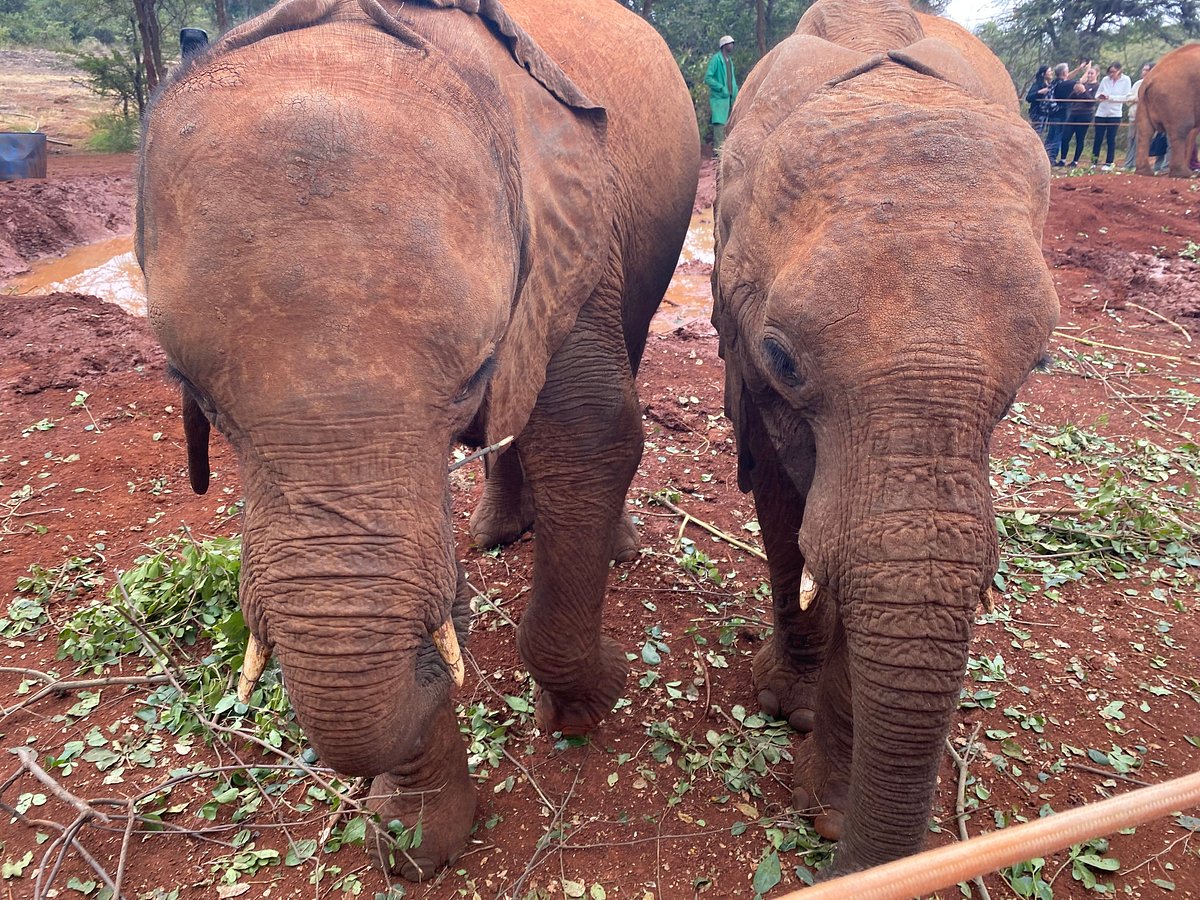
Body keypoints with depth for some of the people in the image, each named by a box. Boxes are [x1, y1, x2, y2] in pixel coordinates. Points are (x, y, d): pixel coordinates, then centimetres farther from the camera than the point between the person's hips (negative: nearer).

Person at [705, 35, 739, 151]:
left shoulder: (729, 60, 16)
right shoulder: (716, 59, -9)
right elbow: (708, 78, -14)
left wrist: (735, 92, 12)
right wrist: (721, 88, -19)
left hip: (728, 97, 8)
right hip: (718, 97, -8)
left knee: (724, 122, 9)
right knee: (719, 122, -14)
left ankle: (722, 145, 14)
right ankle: (717, 146, -16)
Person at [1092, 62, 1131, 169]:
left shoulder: (1126, 80, -2)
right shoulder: (1105, 79, 3)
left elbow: (1126, 97, -7)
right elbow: (1097, 94, 8)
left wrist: (1110, 97, -16)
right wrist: (1100, 96, -15)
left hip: (1115, 113, -2)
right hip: (1101, 112, 2)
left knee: (1111, 139, 1)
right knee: (1098, 138, 3)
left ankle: (1108, 163, 7)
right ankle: (1094, 161, 13)